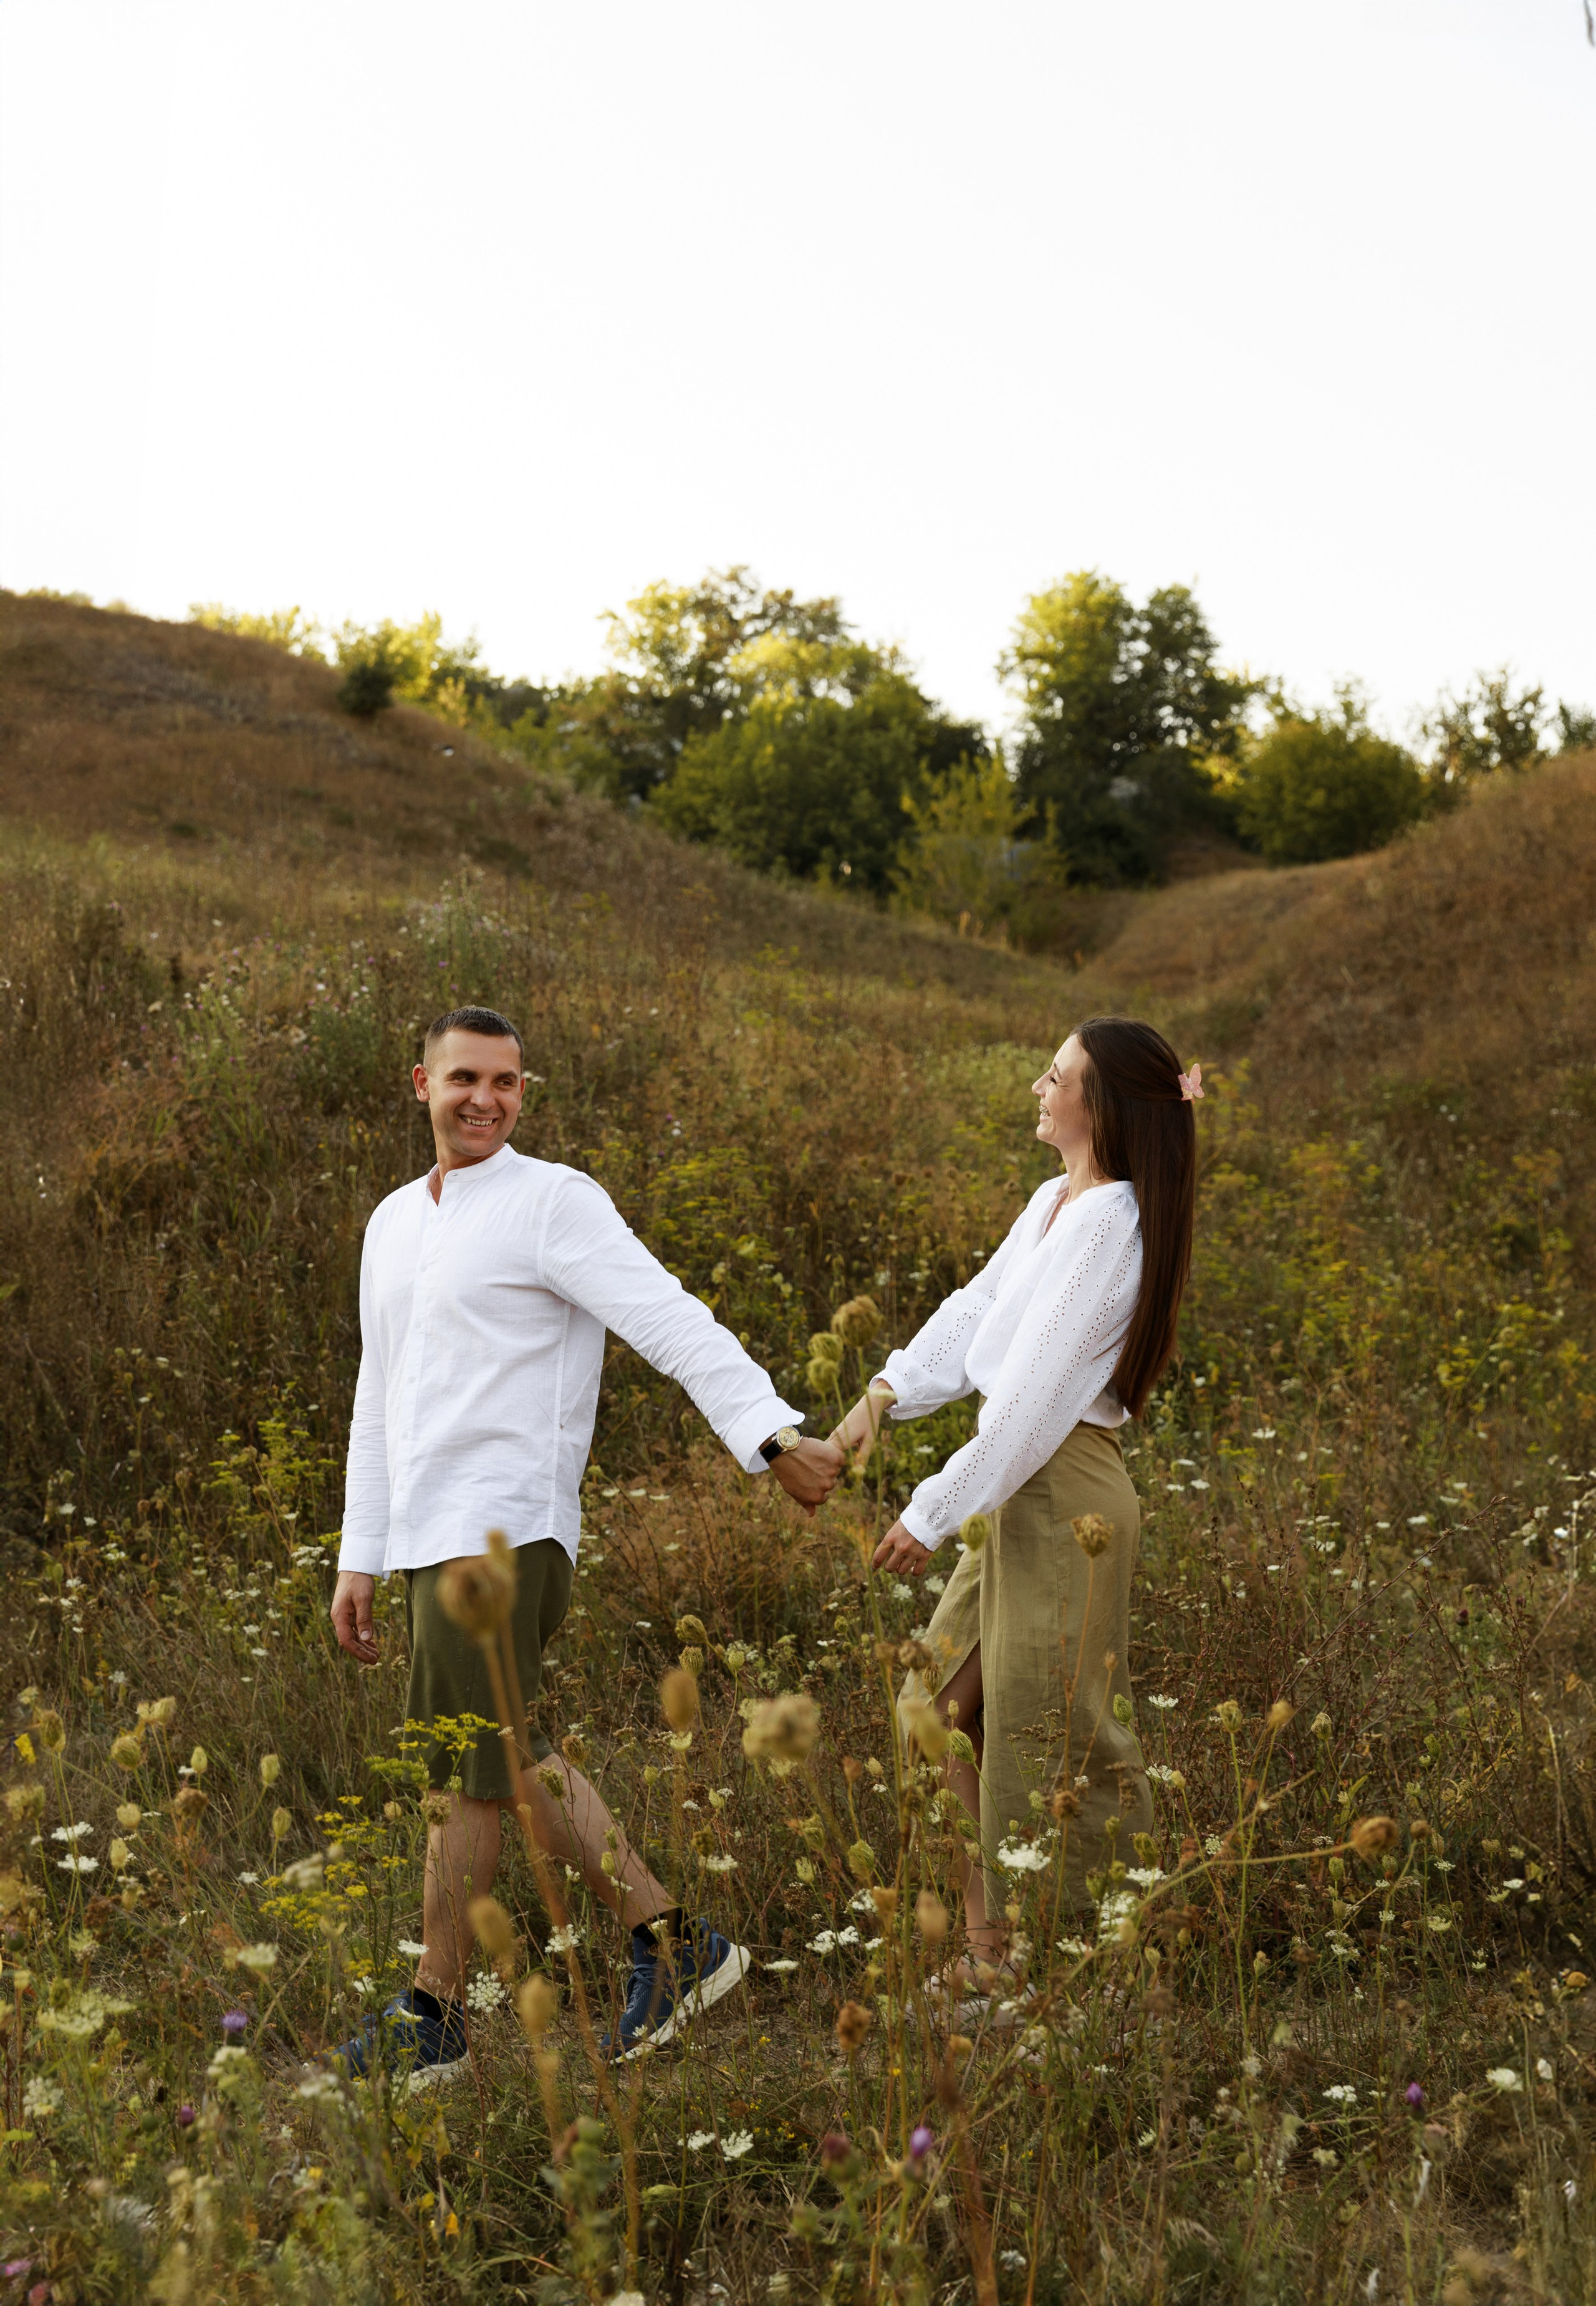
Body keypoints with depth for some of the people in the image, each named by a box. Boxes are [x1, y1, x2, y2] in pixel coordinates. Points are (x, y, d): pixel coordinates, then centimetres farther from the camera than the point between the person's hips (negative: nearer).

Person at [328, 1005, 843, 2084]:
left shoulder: (556, 1202, -7)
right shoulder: (394, 1224, 17)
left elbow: (674, 1324, -18)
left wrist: (773, 1432, -30)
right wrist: (359, 1558, 19)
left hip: (501, 1528, -8)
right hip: (433, 1536, 8)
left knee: (471, 1765, -3)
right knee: (508, 1761, 9)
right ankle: (671, 1945, 16)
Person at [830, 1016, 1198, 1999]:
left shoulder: (1110, 1221, -18)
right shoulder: (1054, 1201, 11)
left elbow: (1037, 1394, -20)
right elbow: (977, 1309, 12)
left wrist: (935, 1512, -17)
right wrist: (885, 1393, -3)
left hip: (1066, 1500, -10)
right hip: (1020, 1492, 10)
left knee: (1046, 1737, 1)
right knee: (938, 1711, 14)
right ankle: (987, 1941, 23)